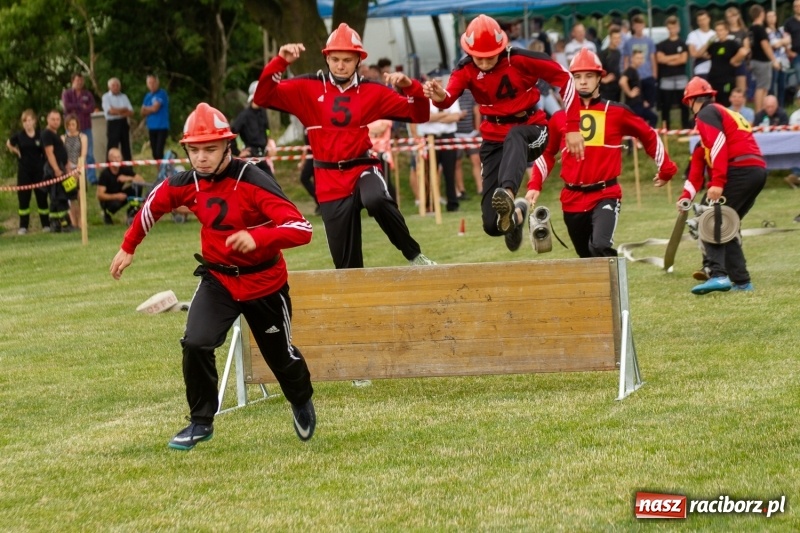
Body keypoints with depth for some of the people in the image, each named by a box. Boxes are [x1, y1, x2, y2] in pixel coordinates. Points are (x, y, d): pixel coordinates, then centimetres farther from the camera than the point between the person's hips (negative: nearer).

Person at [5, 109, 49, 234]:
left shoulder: (40, 136, -3)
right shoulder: (19, 136, -2)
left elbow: (45, 153, 8)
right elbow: (9, 144, 17)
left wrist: (46, 167, 0)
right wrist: (15, 151, 4)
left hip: (39, 170, 0)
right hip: (24, 171, 0)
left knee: (42, 197, 4)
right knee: (23, 198, 2)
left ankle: (46, 225, 12)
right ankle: (23, 226, 7)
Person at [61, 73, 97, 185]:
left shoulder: (87, 94, 11)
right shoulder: (66, 94, 5)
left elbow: (92, 107, -4)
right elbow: (67, 107, -12)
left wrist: (75, 108, -11)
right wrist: (81, 106, -5)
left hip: (86, 127, 2)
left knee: (89, 154, -3)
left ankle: (92, 178, -3)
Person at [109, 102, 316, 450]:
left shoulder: (253, 182, -27)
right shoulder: (186, 184, -11)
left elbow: (302, 229, -33)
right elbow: (154, 205, 12)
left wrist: (258, 237, -48)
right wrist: (128, 248, 18)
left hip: (264, 283, -3)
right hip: (217, 279, 3)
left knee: (280, 355, 15)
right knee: (196, 344, -20)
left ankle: (302, 402, 49)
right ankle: (201, 423, -2)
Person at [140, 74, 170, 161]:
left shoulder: (161, 93, -6)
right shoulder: (148, 96, 13)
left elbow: (155, 108, -14)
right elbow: (143, 112, 11)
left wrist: (146, 108, 4)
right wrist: (150, 109, -7)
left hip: (162, 127, -6)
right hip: (151, 127, 6)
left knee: (159, 152, -16)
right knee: (154, 153, 6)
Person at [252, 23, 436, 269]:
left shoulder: (373, 92, 2)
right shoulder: (307, 88, 1)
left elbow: (419, 114, 1)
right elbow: (263, 97, -8)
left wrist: (409, 86, -17)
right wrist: (280, 62, -20)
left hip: (363, 169, -1)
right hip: (330, 180, 1)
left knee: (376, 200, -38)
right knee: (346, 262, 2)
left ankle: (414, 254, -22)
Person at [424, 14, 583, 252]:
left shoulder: (519, 59, -16)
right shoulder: (466, 69, -10)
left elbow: (563, 77, -11)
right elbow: (449, 97, -29)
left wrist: (572, 128, -13)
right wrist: (439, 97, -55)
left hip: (531, 129, -3)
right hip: (494, 140, 3)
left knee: (514, 137, -42)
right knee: (492, 224, -5)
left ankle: (508, 193, -64)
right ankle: (516, 214, 31)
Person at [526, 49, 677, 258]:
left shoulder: (616, 112, 0)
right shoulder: (560, 118, 6)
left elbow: (649, 136, 12)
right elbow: (546, 154, 19)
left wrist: (665, 169, 16)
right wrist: (534, 186, 9)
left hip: (606, 195, -3)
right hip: (572, 199, 3)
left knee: (601, 247, -27)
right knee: (587, 257, 13)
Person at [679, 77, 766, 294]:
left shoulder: (707, 114, 3)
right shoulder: (727, 114, 31)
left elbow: (719, 146, -15)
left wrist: (717, 183, -20)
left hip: (739, 170, -9)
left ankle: (718, 275, -25)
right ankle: (741, 280, 13)